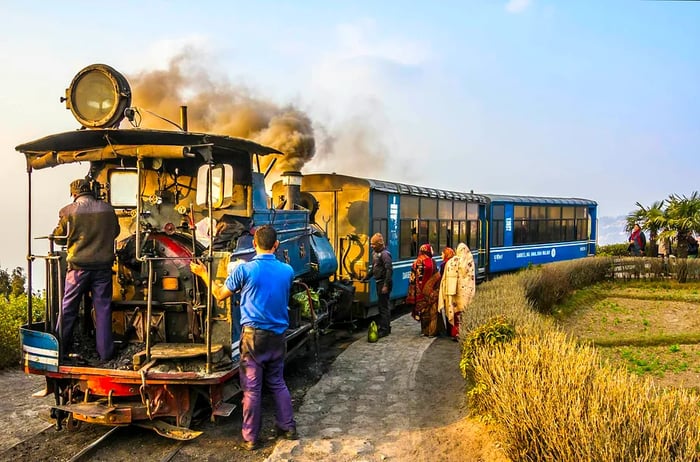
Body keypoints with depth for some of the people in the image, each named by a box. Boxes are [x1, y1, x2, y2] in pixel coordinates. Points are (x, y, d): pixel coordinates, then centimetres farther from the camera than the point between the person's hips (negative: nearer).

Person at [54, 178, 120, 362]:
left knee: (68, 308, 11)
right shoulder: (107, 209, 1)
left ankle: (61, 349, 20)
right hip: (103, 265, 2)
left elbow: (58, 237, 6)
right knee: (103, 308, 7)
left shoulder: (68, 211, -6)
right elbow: (115, 232, 16)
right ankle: (105, 351, 10)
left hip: (78, 266, -1)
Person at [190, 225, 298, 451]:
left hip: (254, 335, -4)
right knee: (277, 383, 19)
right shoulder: (287, 270, 2)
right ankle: (288, 427, 23)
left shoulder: (244, 269, -10)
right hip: (278, 336, 4)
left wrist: (203, 274, 17)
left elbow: (220, 295, 2)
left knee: (252, 388, 4)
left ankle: (251, 438, 13)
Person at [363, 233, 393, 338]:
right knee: (383, 305, 16)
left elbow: (389, 270, -23)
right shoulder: (375, 253, 13)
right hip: (379, 282, 10)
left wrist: (386, 285, -27)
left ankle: (384, 329, -1)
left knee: (383, 306, -6)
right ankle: (386, 328, 27)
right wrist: (366, 278, 26)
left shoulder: (385, 254, -17)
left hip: (384, 283, -10)